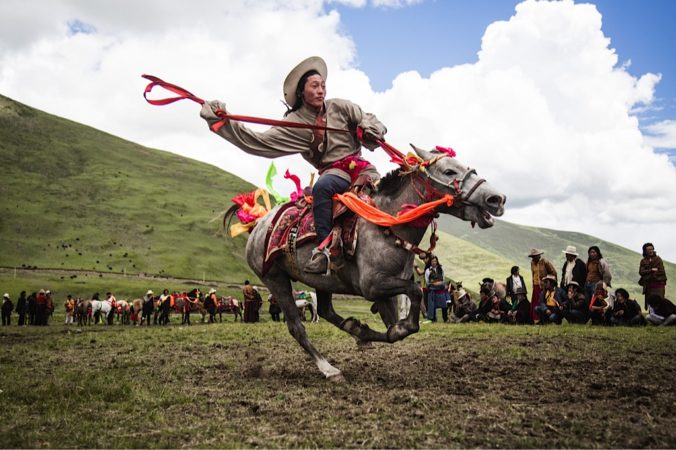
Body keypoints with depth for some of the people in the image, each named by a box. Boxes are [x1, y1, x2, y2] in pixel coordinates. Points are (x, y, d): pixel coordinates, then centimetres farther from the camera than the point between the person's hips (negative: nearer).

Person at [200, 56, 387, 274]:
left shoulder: (339, 107, 7)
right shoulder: (295, 123, 0)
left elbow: (368, 119, 16)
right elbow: (259, 142, -6)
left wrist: (371, 131, -9)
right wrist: (223, 122, -12)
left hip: (360, 165, 3)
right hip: (333, 172, -3)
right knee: (322, 187, -37)